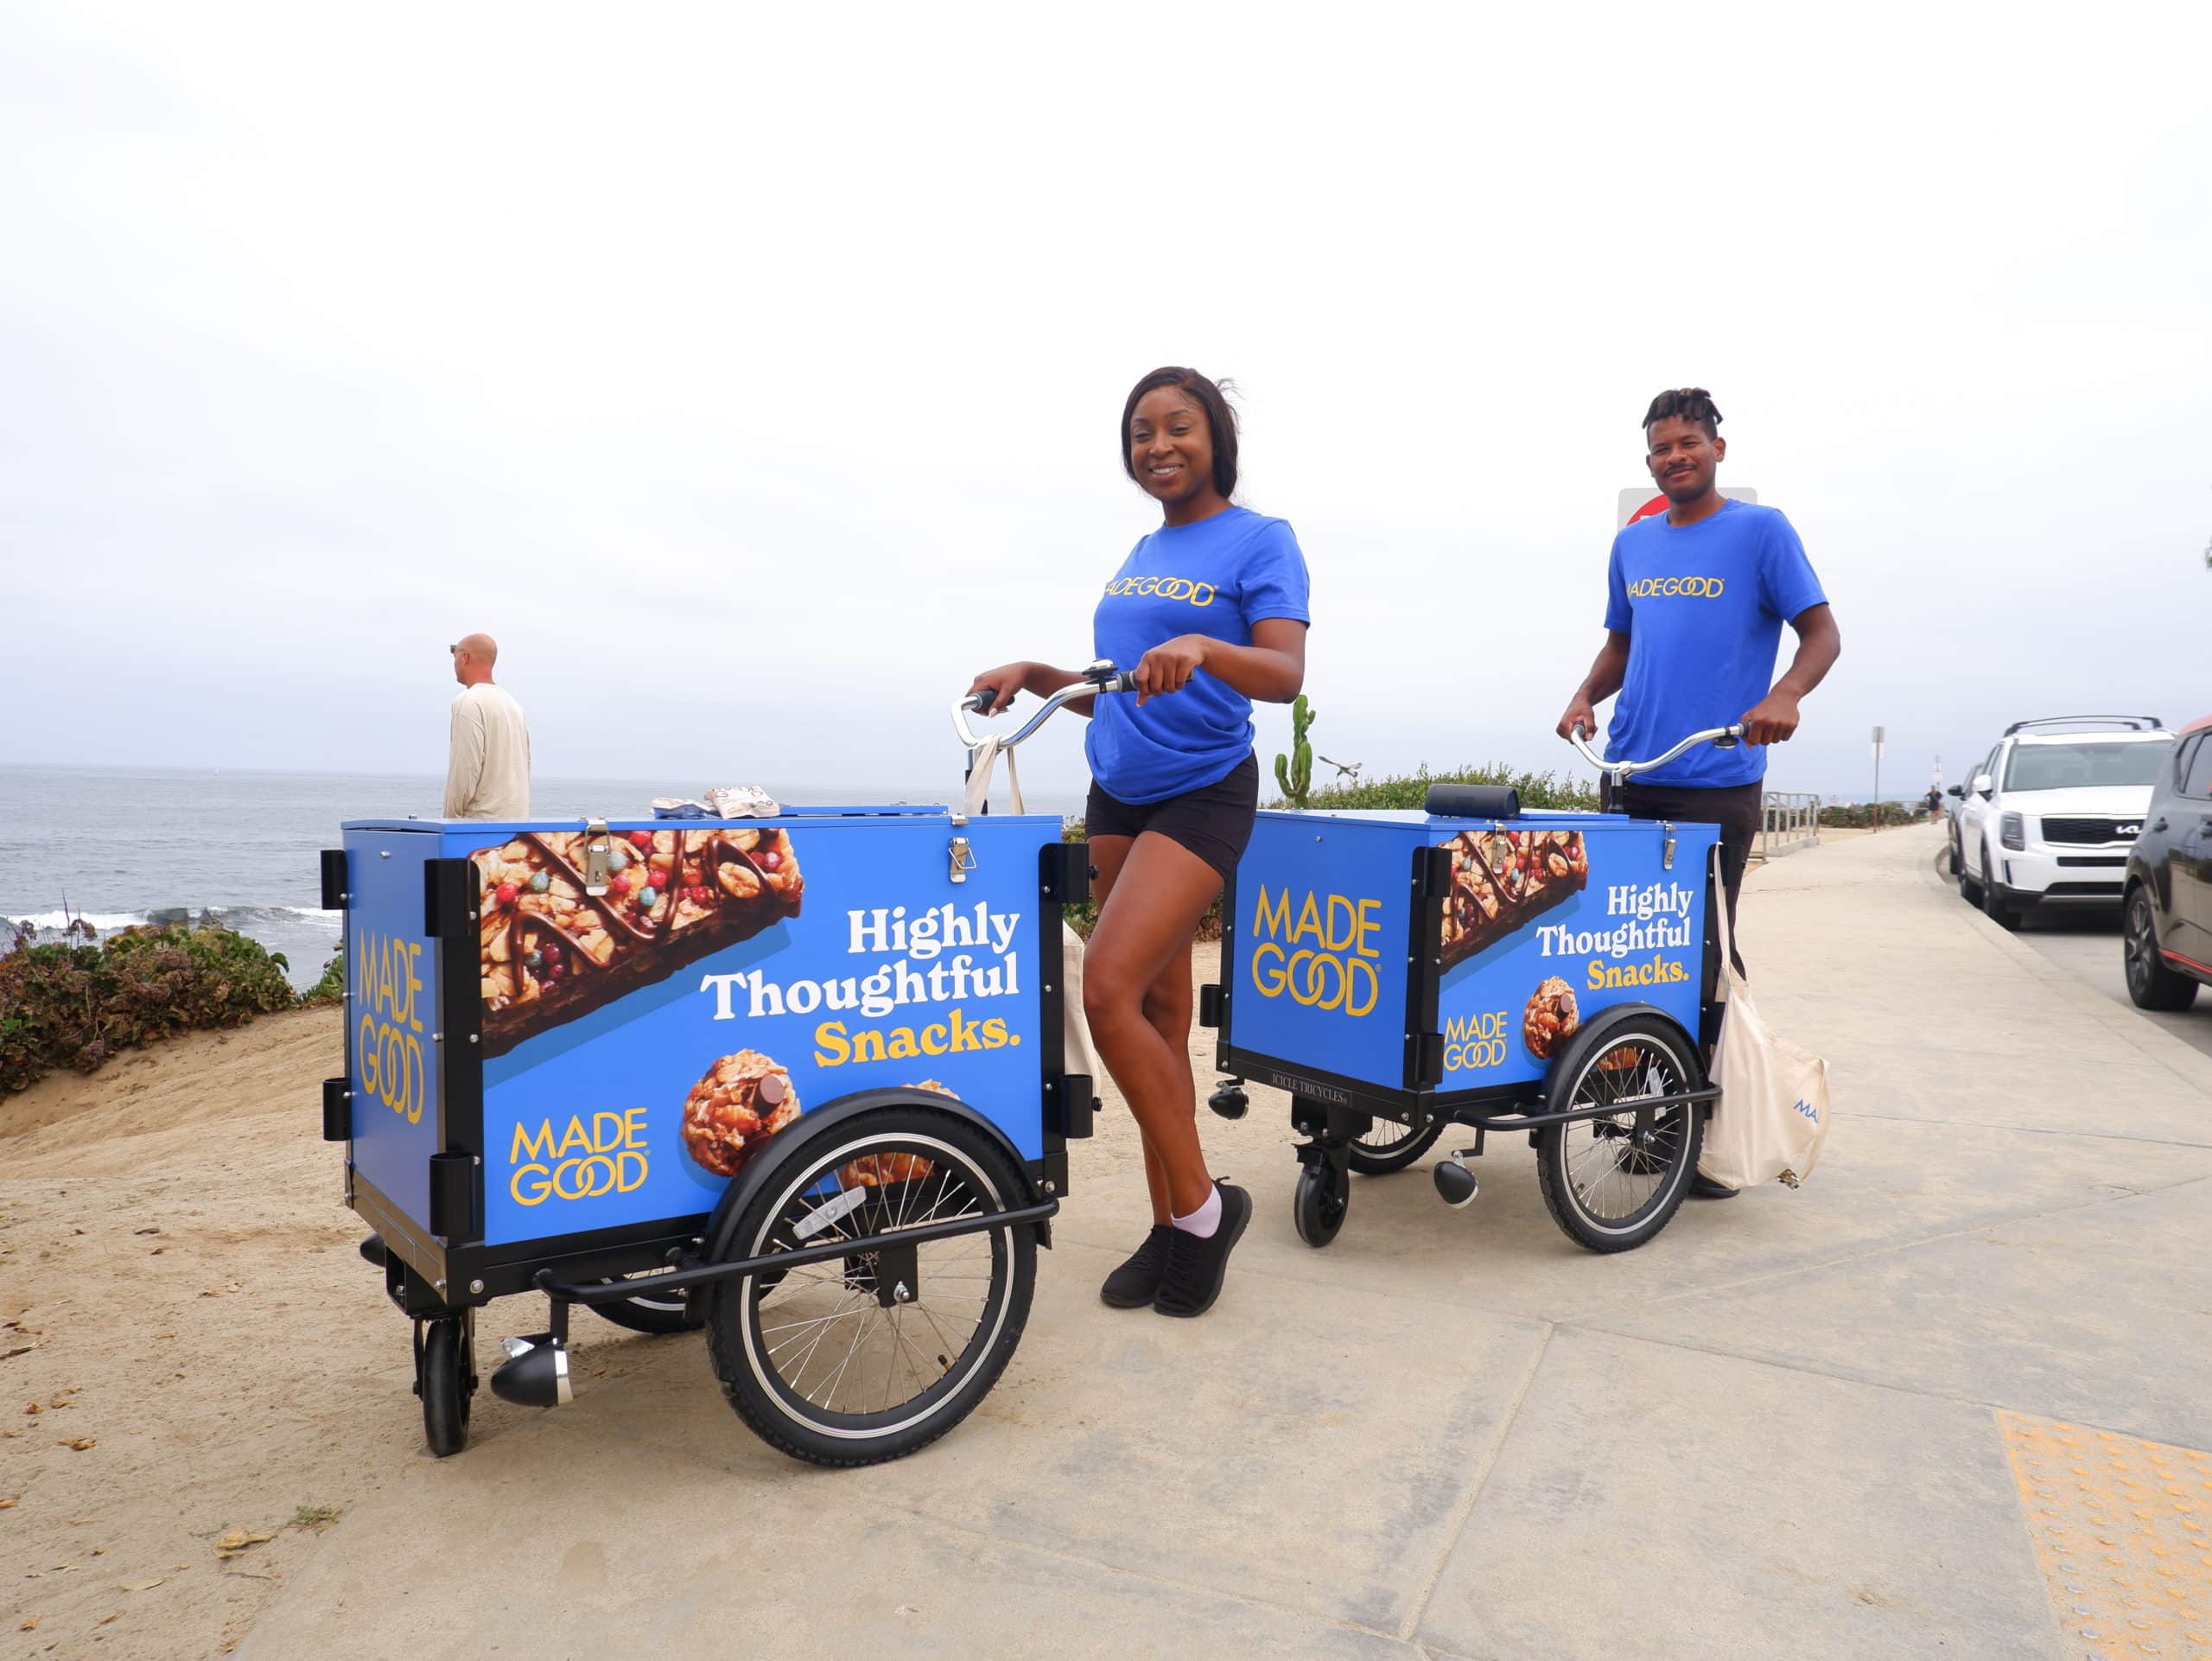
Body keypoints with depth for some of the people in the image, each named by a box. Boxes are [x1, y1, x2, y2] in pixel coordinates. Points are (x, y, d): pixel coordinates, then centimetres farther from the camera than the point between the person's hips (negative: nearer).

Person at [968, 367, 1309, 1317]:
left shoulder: (1259, 541, -5)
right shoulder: (1141, 556, 16)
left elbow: (1286, 675, -19)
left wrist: (1202, 647, -37)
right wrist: (1039, 677, 5)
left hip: (1201, 795, -7)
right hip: (1118, 794, 7)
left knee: (1111, 988, -19)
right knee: (1157, 1010, 7)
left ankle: (1201, 1205, -2)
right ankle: (1173, 1229, 16)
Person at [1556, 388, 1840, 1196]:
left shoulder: (1760, 531, 0)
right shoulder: (1633, 543, 15)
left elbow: (1822, 633, -3)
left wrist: (1784, 695, -23)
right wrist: (1586, 695, 4)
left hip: (1717, 780, -5)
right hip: (1630, 775, 5)